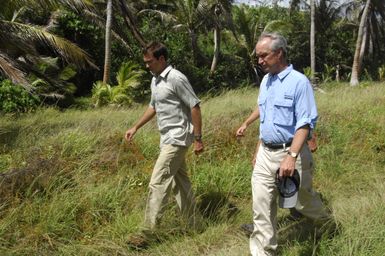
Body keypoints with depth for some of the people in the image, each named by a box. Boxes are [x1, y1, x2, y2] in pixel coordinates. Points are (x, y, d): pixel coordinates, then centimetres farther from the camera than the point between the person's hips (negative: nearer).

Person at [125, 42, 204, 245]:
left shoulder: (176, 79, -17)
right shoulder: (155, 80, 11)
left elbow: (195, 107, -16)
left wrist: (198, 138, -17)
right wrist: (136, 127, 21)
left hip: (177, 138, -9)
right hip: (168, 138, 9)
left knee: (158, 182, -9)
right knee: (180, 181, 15)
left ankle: (150, 230, -4)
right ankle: (192, 224, 25)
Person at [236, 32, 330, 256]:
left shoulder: (299, 82, -15)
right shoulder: (266, 81, 8)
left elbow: (305, 124, -20)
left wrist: (291, 156, -29)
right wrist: (246, 124, 32)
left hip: (290, 152, -6)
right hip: (265, 153, 6)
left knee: (303, 199, 14)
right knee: (262, 206, 1)